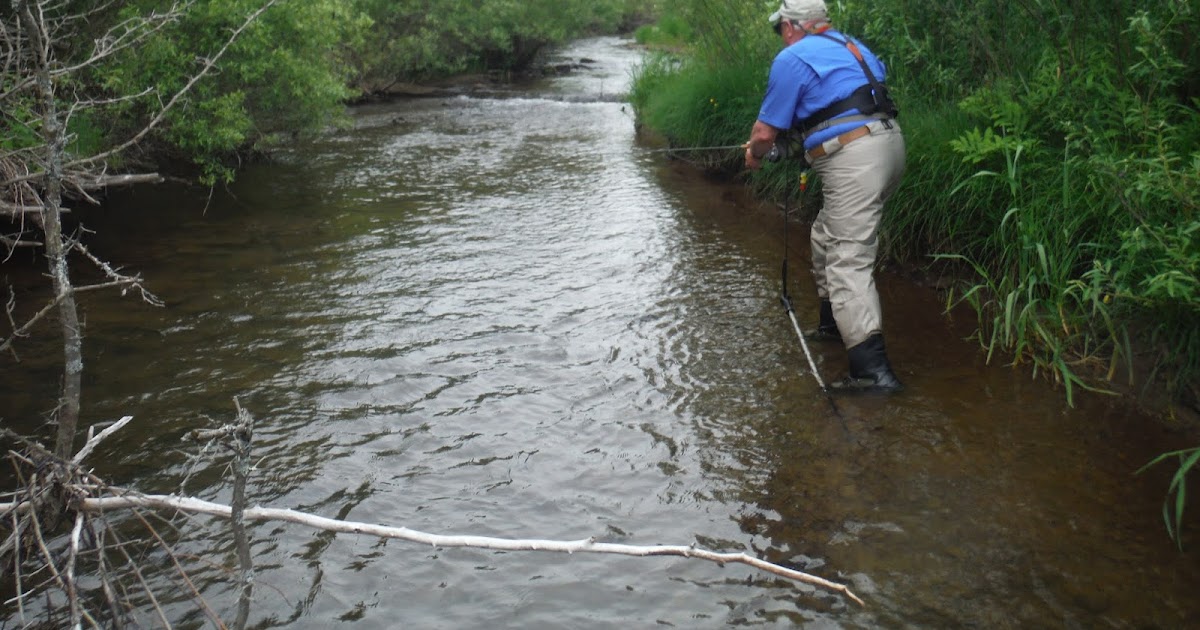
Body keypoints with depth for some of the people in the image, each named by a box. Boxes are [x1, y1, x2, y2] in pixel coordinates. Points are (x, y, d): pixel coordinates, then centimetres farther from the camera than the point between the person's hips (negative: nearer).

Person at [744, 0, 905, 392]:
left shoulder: (792, 58, -1)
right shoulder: (851, 47, 23)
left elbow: (767, 132, 0)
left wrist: (755, 155, 23)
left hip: (853, 158, -9)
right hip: (890, 142, 9)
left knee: (848, 261, -11)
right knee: (827, 237, 25)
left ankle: (872, 369, -19)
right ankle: (833, 323, 38)